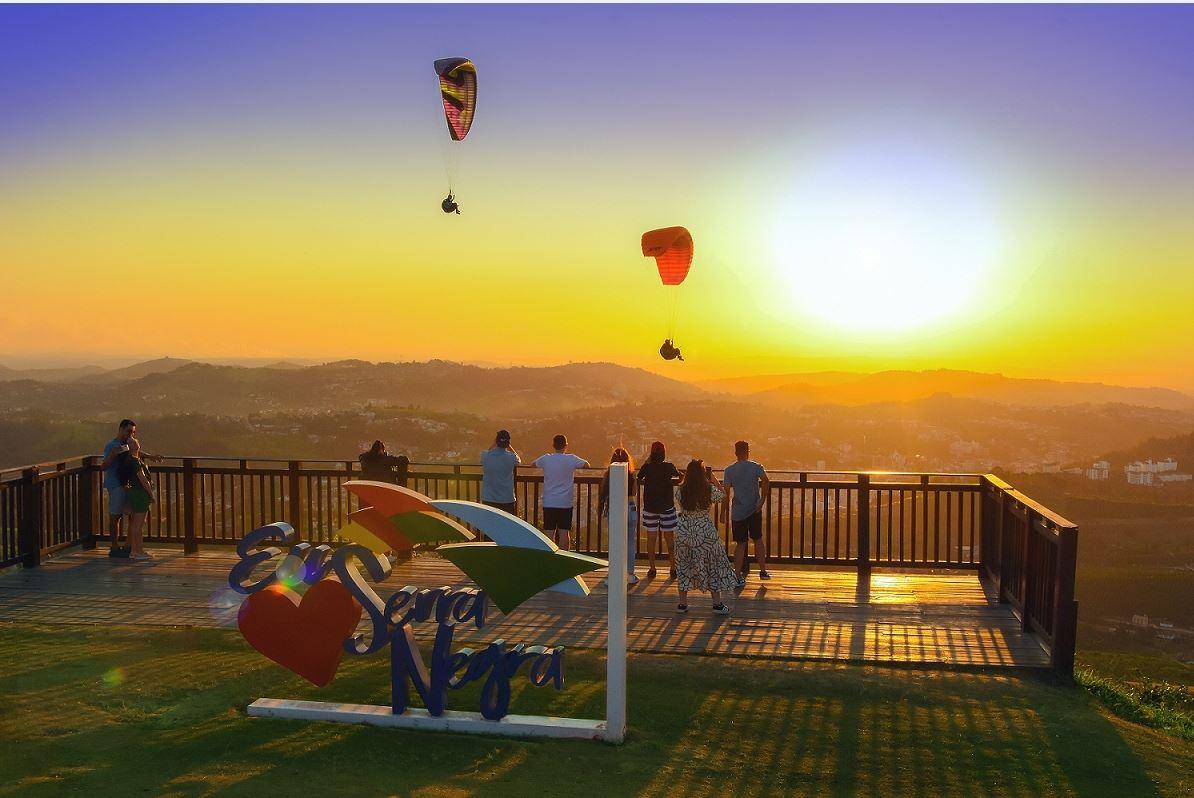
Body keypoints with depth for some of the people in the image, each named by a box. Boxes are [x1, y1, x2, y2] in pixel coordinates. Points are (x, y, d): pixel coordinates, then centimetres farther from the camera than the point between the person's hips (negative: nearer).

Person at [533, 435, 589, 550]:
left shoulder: (546, 459, -4)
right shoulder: (571, 459, -8)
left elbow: (533, 464, 15)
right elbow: (587, 465, 8)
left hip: (549, 502, 1)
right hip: (566, 503, -1)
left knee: (549, 532, 6)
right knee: (564, 533, 4)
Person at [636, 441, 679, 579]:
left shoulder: (647, 467, -7)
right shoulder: (669, 466, -6)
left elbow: (638, 480, 2)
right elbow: (679, 476, 11)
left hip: (650, 506, 0)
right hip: (667, 506, 0)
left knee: (651, 538, 8)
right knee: (670, 538, 9)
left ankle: (652, 569, 11)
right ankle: (673, 568, 14)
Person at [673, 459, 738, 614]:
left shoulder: (680, 490, -7)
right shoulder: (710, 490, -13)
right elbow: (723, 496, 6)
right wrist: (713, 478, 9)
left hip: (684, 531, 2)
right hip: (705, 531, -2)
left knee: (684, 566, 14)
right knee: (713, 566, 10)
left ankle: (682, 603, 17)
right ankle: (717, 604, 12)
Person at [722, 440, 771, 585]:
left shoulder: (729, 470, -2)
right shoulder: (756, 467, -2)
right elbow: (766, 482, -18)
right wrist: (763, 499, -12)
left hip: (737, 512, 0)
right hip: (754, 510, 0)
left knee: (740, 544, 5)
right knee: (758, 539, 18)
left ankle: (738, 577, 3)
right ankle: (763, 571, 21)